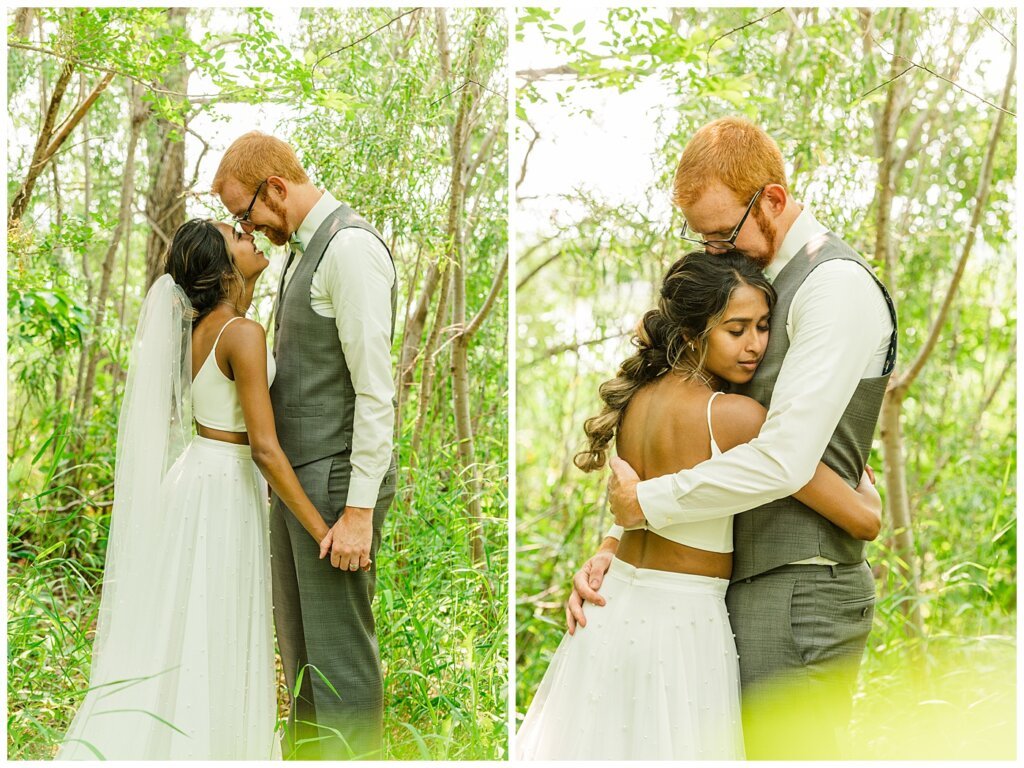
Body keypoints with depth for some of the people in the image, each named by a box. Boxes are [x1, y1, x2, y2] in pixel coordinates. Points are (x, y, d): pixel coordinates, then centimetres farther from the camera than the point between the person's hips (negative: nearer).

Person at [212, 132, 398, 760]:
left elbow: (376, 389, -21)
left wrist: (359, 511, -23)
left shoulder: (352, 247, -17)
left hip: (338, 479, -10)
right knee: (298, 635, 19)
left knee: (340, 646, -3)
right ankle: (306, 753, 33)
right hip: (298, 472, 10)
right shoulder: (306, 250, 15)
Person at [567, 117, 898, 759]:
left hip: (798, 592, -9)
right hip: (745, 585, 9)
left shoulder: (837, 284, -14)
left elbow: (783, 462, -23)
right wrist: (614, 545, 5)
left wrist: (647, 501, -12)